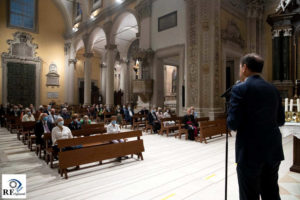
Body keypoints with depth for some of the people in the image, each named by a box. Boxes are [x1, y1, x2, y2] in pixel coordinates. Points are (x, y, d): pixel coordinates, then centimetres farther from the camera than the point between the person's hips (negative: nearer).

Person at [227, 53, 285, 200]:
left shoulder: (240, 89, -13)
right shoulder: (273, 89, 8)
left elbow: (233, 124, -17)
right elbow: (280, 120, 13)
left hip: (250, 152, -6)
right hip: (274, 151, 7)